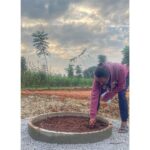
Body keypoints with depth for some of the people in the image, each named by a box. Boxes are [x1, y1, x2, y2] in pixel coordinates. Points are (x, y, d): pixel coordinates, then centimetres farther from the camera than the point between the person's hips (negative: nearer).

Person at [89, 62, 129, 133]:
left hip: (124, 76, -2)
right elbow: (94, 95, -40)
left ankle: (124, 124, -15)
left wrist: (107, 96, -29)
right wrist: (92, 116, -43)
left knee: (121, 95, -26)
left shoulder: (121, 70, -44)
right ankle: (92, 120, 4)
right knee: (97, 94, -12)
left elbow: (120, 86, -29)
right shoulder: (98, 77, -37)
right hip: (111, 80, 2)